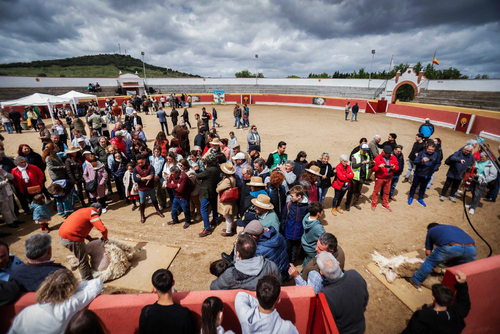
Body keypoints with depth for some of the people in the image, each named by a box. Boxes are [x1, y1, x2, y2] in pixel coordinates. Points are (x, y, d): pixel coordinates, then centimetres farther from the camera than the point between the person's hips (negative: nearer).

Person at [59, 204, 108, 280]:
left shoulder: (83, 211, 17)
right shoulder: (93, 213, -10)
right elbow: (103, 229, -20)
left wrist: (90, 239, 17)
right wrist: (105, 238, 1)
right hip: (71, 238, -9)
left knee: (81, 256, 27)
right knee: (83, 261, 6)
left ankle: (88, 270, 44)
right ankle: (88, 281, 18)